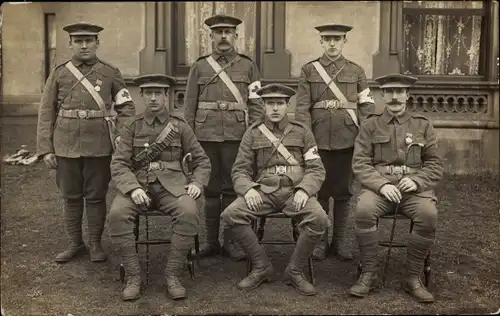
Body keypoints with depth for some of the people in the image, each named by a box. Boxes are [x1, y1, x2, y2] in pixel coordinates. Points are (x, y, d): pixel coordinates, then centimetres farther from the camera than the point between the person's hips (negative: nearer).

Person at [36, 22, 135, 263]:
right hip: (67, 146, 2)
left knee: (96, 197, 6)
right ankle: (75, 244, 23)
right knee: (71, 197, 10)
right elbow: (46, 113, 5)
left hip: (99, 146, -1)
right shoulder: (58, 74, 5)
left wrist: (121, 135, -10)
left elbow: (127, 107, 6)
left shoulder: (110, 73, 3)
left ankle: (96, 244, 19)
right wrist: (46, 149, -1)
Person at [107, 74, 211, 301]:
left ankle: (172, 275, -17)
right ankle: (133, 276, -15)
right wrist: (133, 188, -17)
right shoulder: (132, 127, 9)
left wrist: (197, 182, -6)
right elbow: (118, 164, 1)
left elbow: (202, 160, 13)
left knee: (189, 213, -32)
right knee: (117, 214, -30)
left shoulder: (179, 126, 9)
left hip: (171, 185, 0)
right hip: (138, 184, 1)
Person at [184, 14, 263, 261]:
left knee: (233, 188, 3)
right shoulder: (200, 67, 10)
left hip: (236, 136, -1)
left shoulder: (248, 66, 8)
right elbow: (190, 106, 9)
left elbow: (255, 104, 4)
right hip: (206, 136, 1)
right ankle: (211, 241, 15)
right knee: (210, 188, 6)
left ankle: (231, 241, 12)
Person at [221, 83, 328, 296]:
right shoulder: (252, 134, 10)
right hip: (263, 191, 1)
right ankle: (261, 267, -6)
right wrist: (248, 189, -15)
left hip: (294, 192, -1)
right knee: (230, 215, -26)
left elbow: (316, 169, 4)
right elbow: (240, 170, 7)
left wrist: (304, 190, -16)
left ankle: (294, 272, -7)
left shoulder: (302, 132, 9)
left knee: (319, 219, -30)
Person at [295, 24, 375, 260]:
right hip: (319, 140, -1)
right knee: (319, 191, 6)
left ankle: (340, 241, 18)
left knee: (343, 192, 7)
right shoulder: (308, 70, 4)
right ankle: (319, 241, 16)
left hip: (347, 140, 1)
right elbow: (302, 108, -1)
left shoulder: (356, 71, 7)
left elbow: (366, 107, 5)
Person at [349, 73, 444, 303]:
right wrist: (381, 185, -16)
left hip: (414, 186, 1)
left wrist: (416, 181, -11)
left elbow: (435, 165, 10)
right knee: (364, 210, -33)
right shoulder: (370, 126, 9)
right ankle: (368, 275, -16)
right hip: (379, 185, 0)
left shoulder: (423, 125, 12)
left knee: (428, 215, -31)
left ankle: (413, 278, -12)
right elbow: (360, 163, 1)